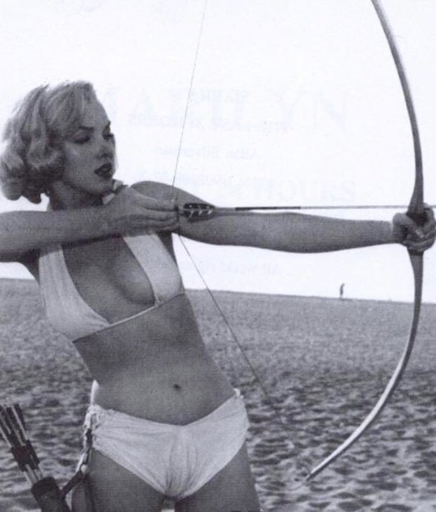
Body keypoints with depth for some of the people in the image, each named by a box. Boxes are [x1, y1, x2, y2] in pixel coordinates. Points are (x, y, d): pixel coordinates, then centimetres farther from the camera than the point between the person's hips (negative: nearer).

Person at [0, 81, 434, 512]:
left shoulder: (147, 201, 0)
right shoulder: (36, 244, -1)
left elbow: (271, 229, -8)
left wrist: (390, 231, -18)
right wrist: (104, 221, -22)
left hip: (218, 435, 1)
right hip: (124, 445, -1)